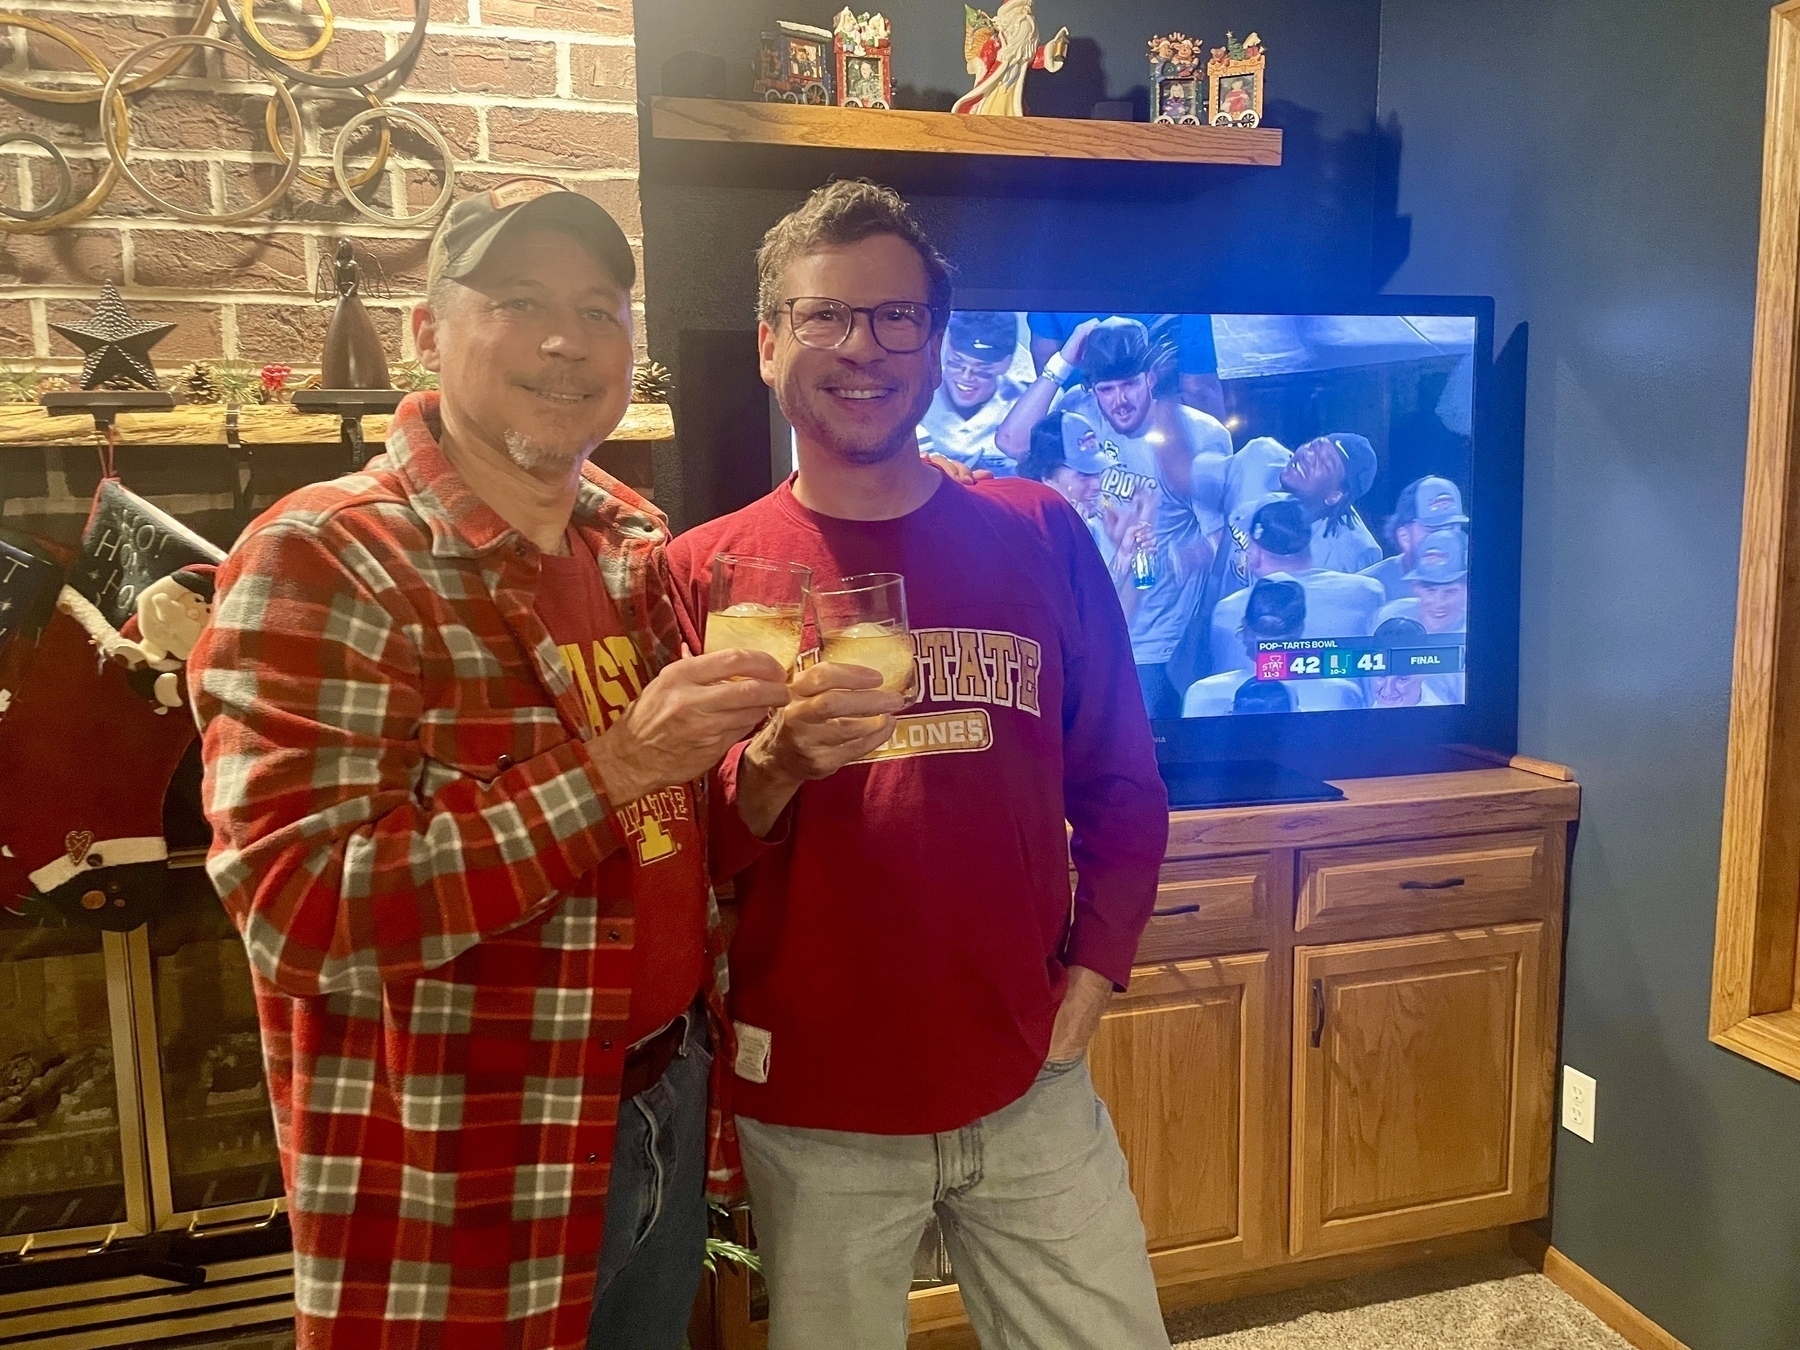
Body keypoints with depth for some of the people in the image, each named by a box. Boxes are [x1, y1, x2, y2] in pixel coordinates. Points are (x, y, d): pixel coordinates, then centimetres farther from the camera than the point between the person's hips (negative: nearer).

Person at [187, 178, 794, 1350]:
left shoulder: (637, 549, 4)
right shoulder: (323, 563, -16)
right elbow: (297, 911, -23)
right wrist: (614, 766, -28)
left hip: (666, 1116, 6)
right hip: (459, 1188, -6)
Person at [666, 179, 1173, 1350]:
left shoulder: (1042, 536, -1)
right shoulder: (704, 572, -5)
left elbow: (1122, 788, 6)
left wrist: (1089, 979, -1)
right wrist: (774, 768, -22)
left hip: (1031, 1089, 2)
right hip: (812, 1116, -1)